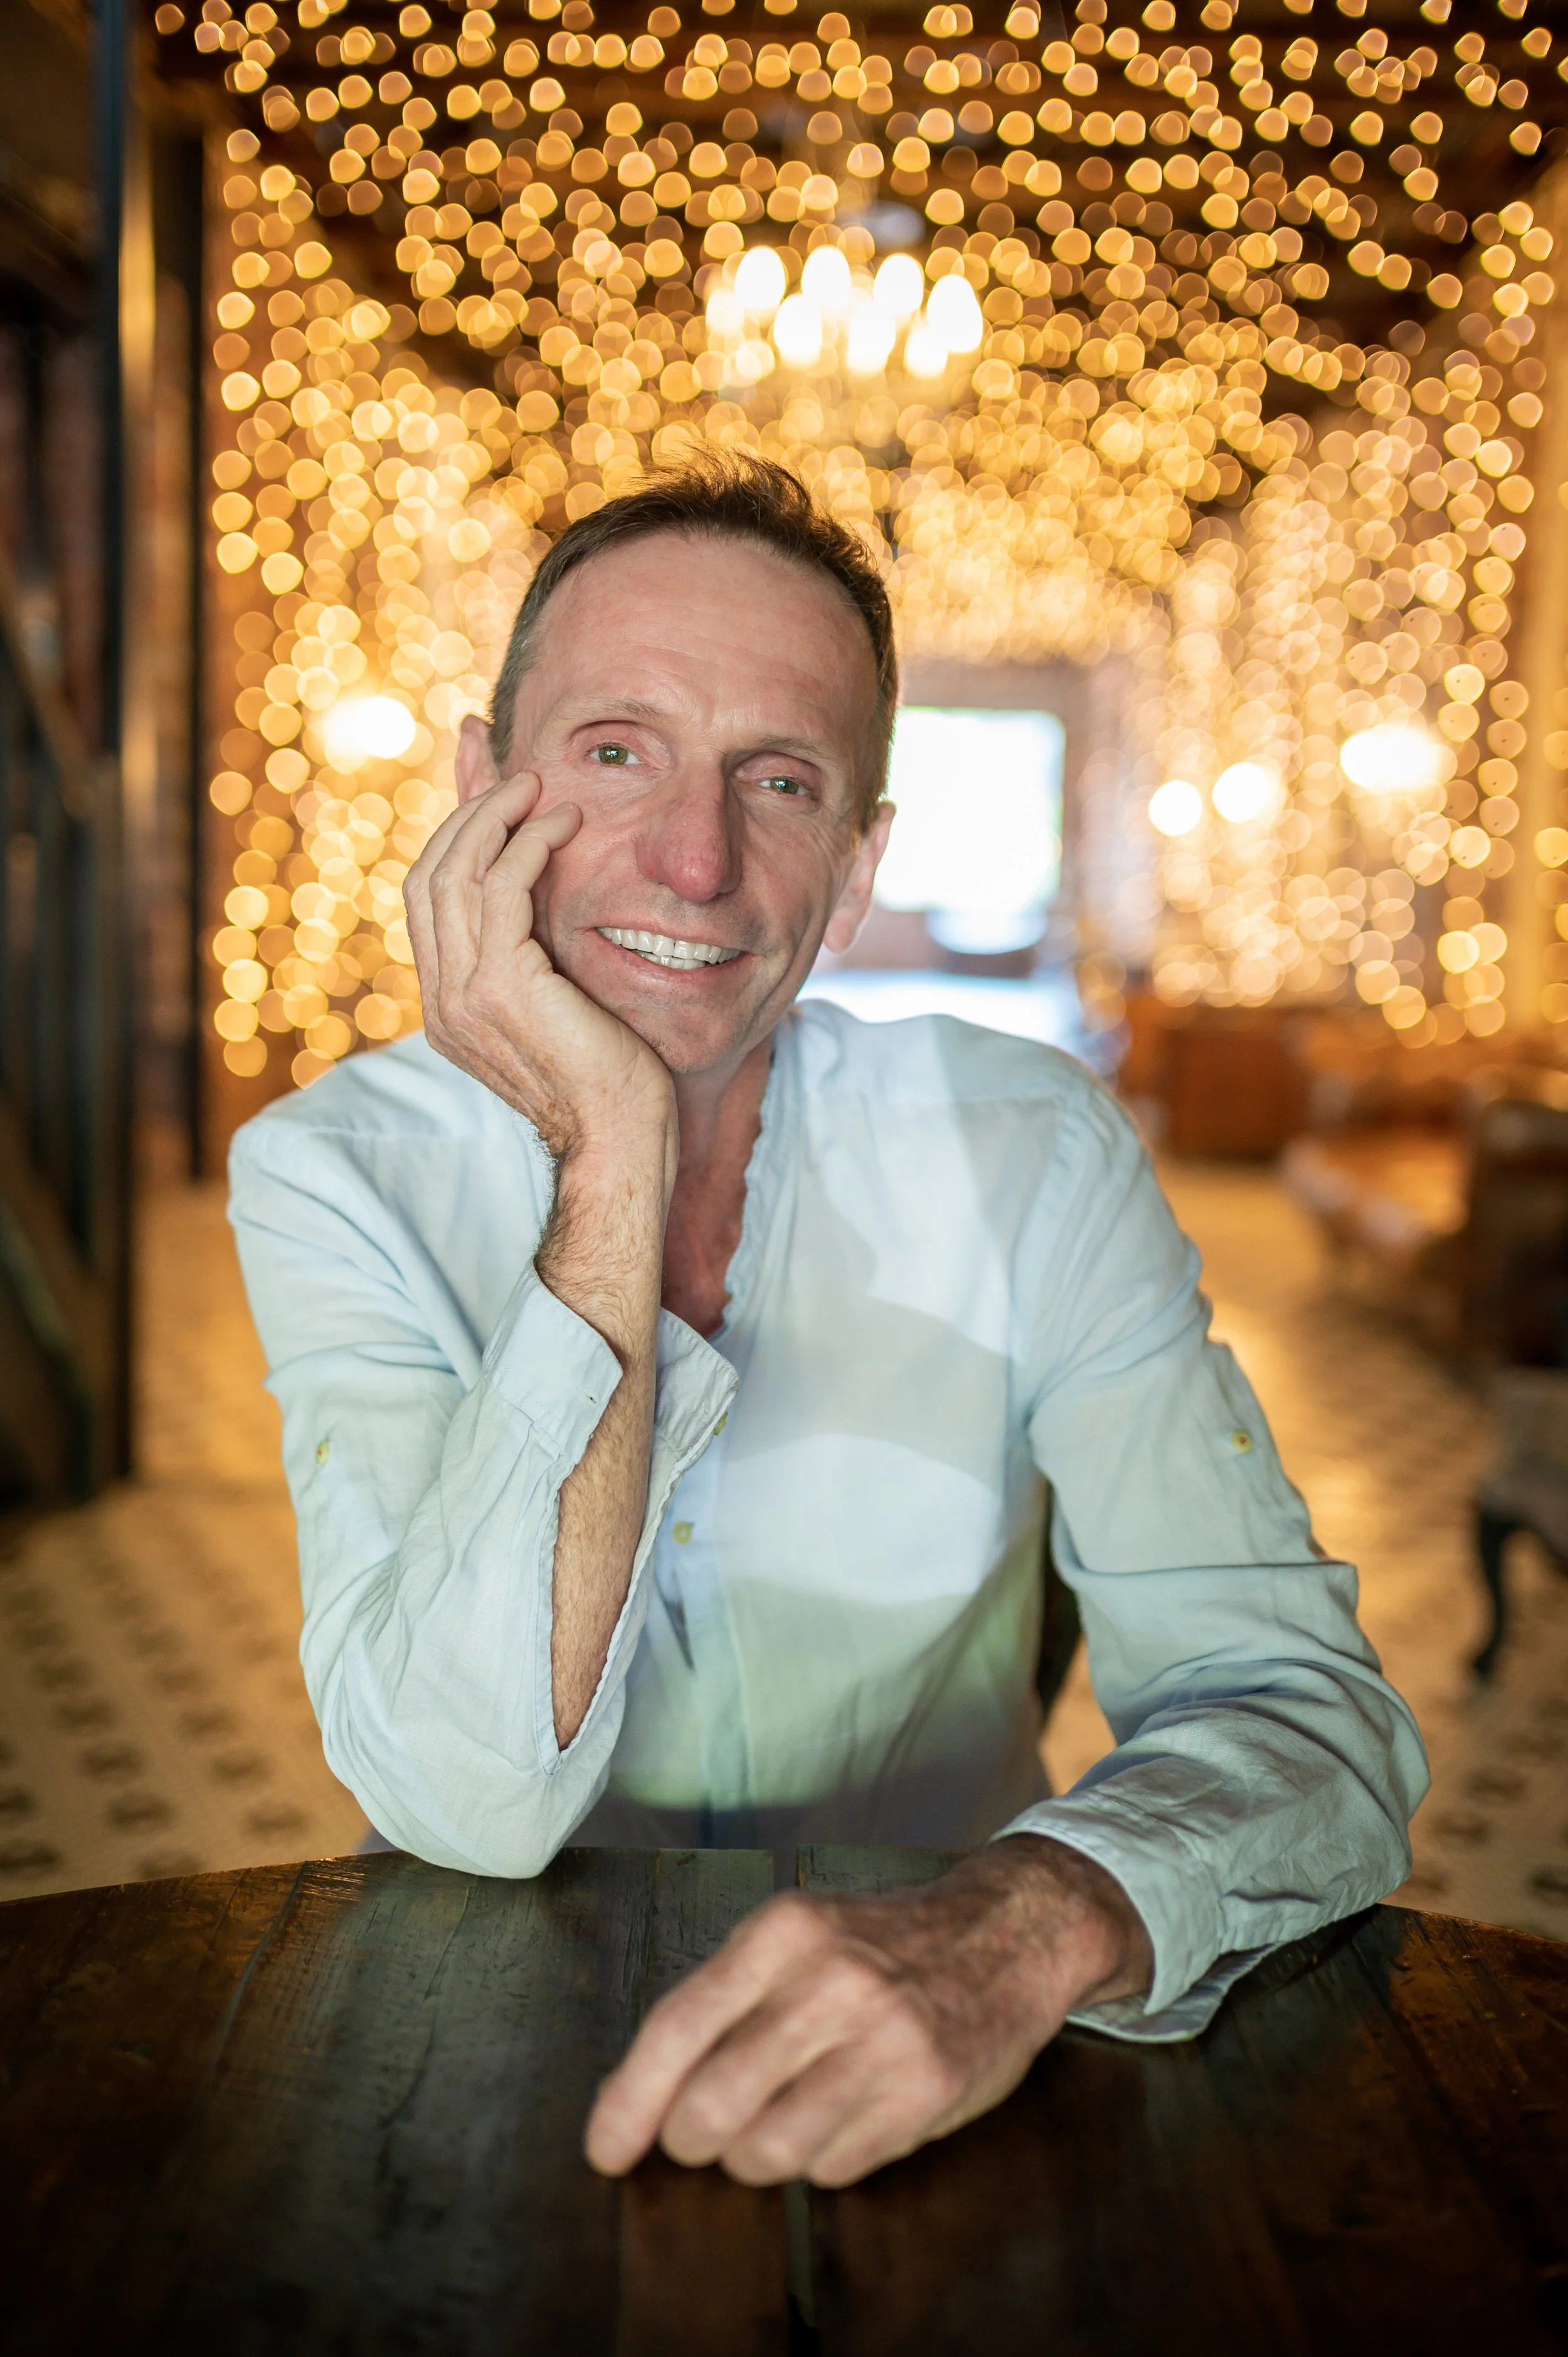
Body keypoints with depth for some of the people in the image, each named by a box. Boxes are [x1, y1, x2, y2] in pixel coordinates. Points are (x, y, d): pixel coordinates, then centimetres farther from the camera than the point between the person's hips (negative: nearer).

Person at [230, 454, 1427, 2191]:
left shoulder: (1030, 1156, -8)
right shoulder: (335, 1175, -9)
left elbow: (1305, 1711, -13)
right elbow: (473, 1802, -20)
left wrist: (1025, 1925, -33)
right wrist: (612, 1164, -24)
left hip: (925, 2048, 1)